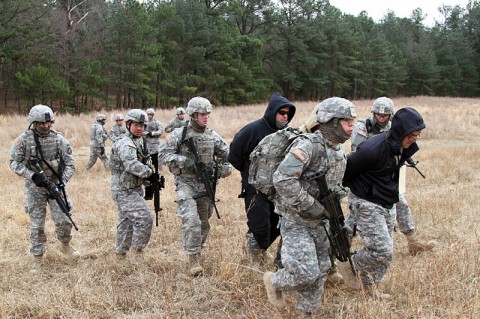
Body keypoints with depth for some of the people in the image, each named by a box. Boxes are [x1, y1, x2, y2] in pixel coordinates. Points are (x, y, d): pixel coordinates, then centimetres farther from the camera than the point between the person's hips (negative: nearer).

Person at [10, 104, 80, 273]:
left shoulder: (59, 139, -5)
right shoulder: (24, 140, -9)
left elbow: (69, 164, -1)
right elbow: (14, 163, -5)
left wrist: (62, 182, -14)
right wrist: (32, 176, -19)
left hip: (56, 185, 1)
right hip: (35, 187, -1)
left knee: (63, 220, -3)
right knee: (37, 225, 4)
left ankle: (65, 245, 26)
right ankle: (37, 258, 18)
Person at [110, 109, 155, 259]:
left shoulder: (138, 141, 15)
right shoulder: (124, 143, -17)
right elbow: (132, 165, -31)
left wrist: (148, 181, 9)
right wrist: (150, 173, -21)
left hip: (134, 189, 10)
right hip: (125, 191, -10)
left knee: (126, 223, 17)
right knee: (145, 218, -16)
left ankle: (120, 254, 27)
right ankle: (137, 249, -1)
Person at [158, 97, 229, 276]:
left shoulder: (212, 135, 5)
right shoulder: (179, 134, -8)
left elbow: (227, 155, 13)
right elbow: (162, 155, -11)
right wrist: (184, 160, -23)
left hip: (206, 185, 5)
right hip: (186, 184, -5)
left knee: (203, 223, 14)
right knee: (191, 220, -21)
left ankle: (197, 249, 35)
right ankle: (193, 258, -12)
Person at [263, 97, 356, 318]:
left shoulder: (339, 151, 6)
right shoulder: (309, 145, -22)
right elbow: (282, 179, -30)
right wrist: (310, 206, -25)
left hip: (320, 221, 8)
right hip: (296, 220, -8)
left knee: (319, 272, 12)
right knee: (306, 273, -11)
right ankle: (273, 281, 17)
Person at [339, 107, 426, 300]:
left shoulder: (403, 148, -1)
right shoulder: (373, 149, -28)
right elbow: (347, 168, -17)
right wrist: (353, 187, -1)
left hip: (387, 204, 8)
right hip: (366, 204, -8)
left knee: (385, 251, 13)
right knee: (382, 250, -13)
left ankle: (370, 286, 30)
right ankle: (350, 264, 11)